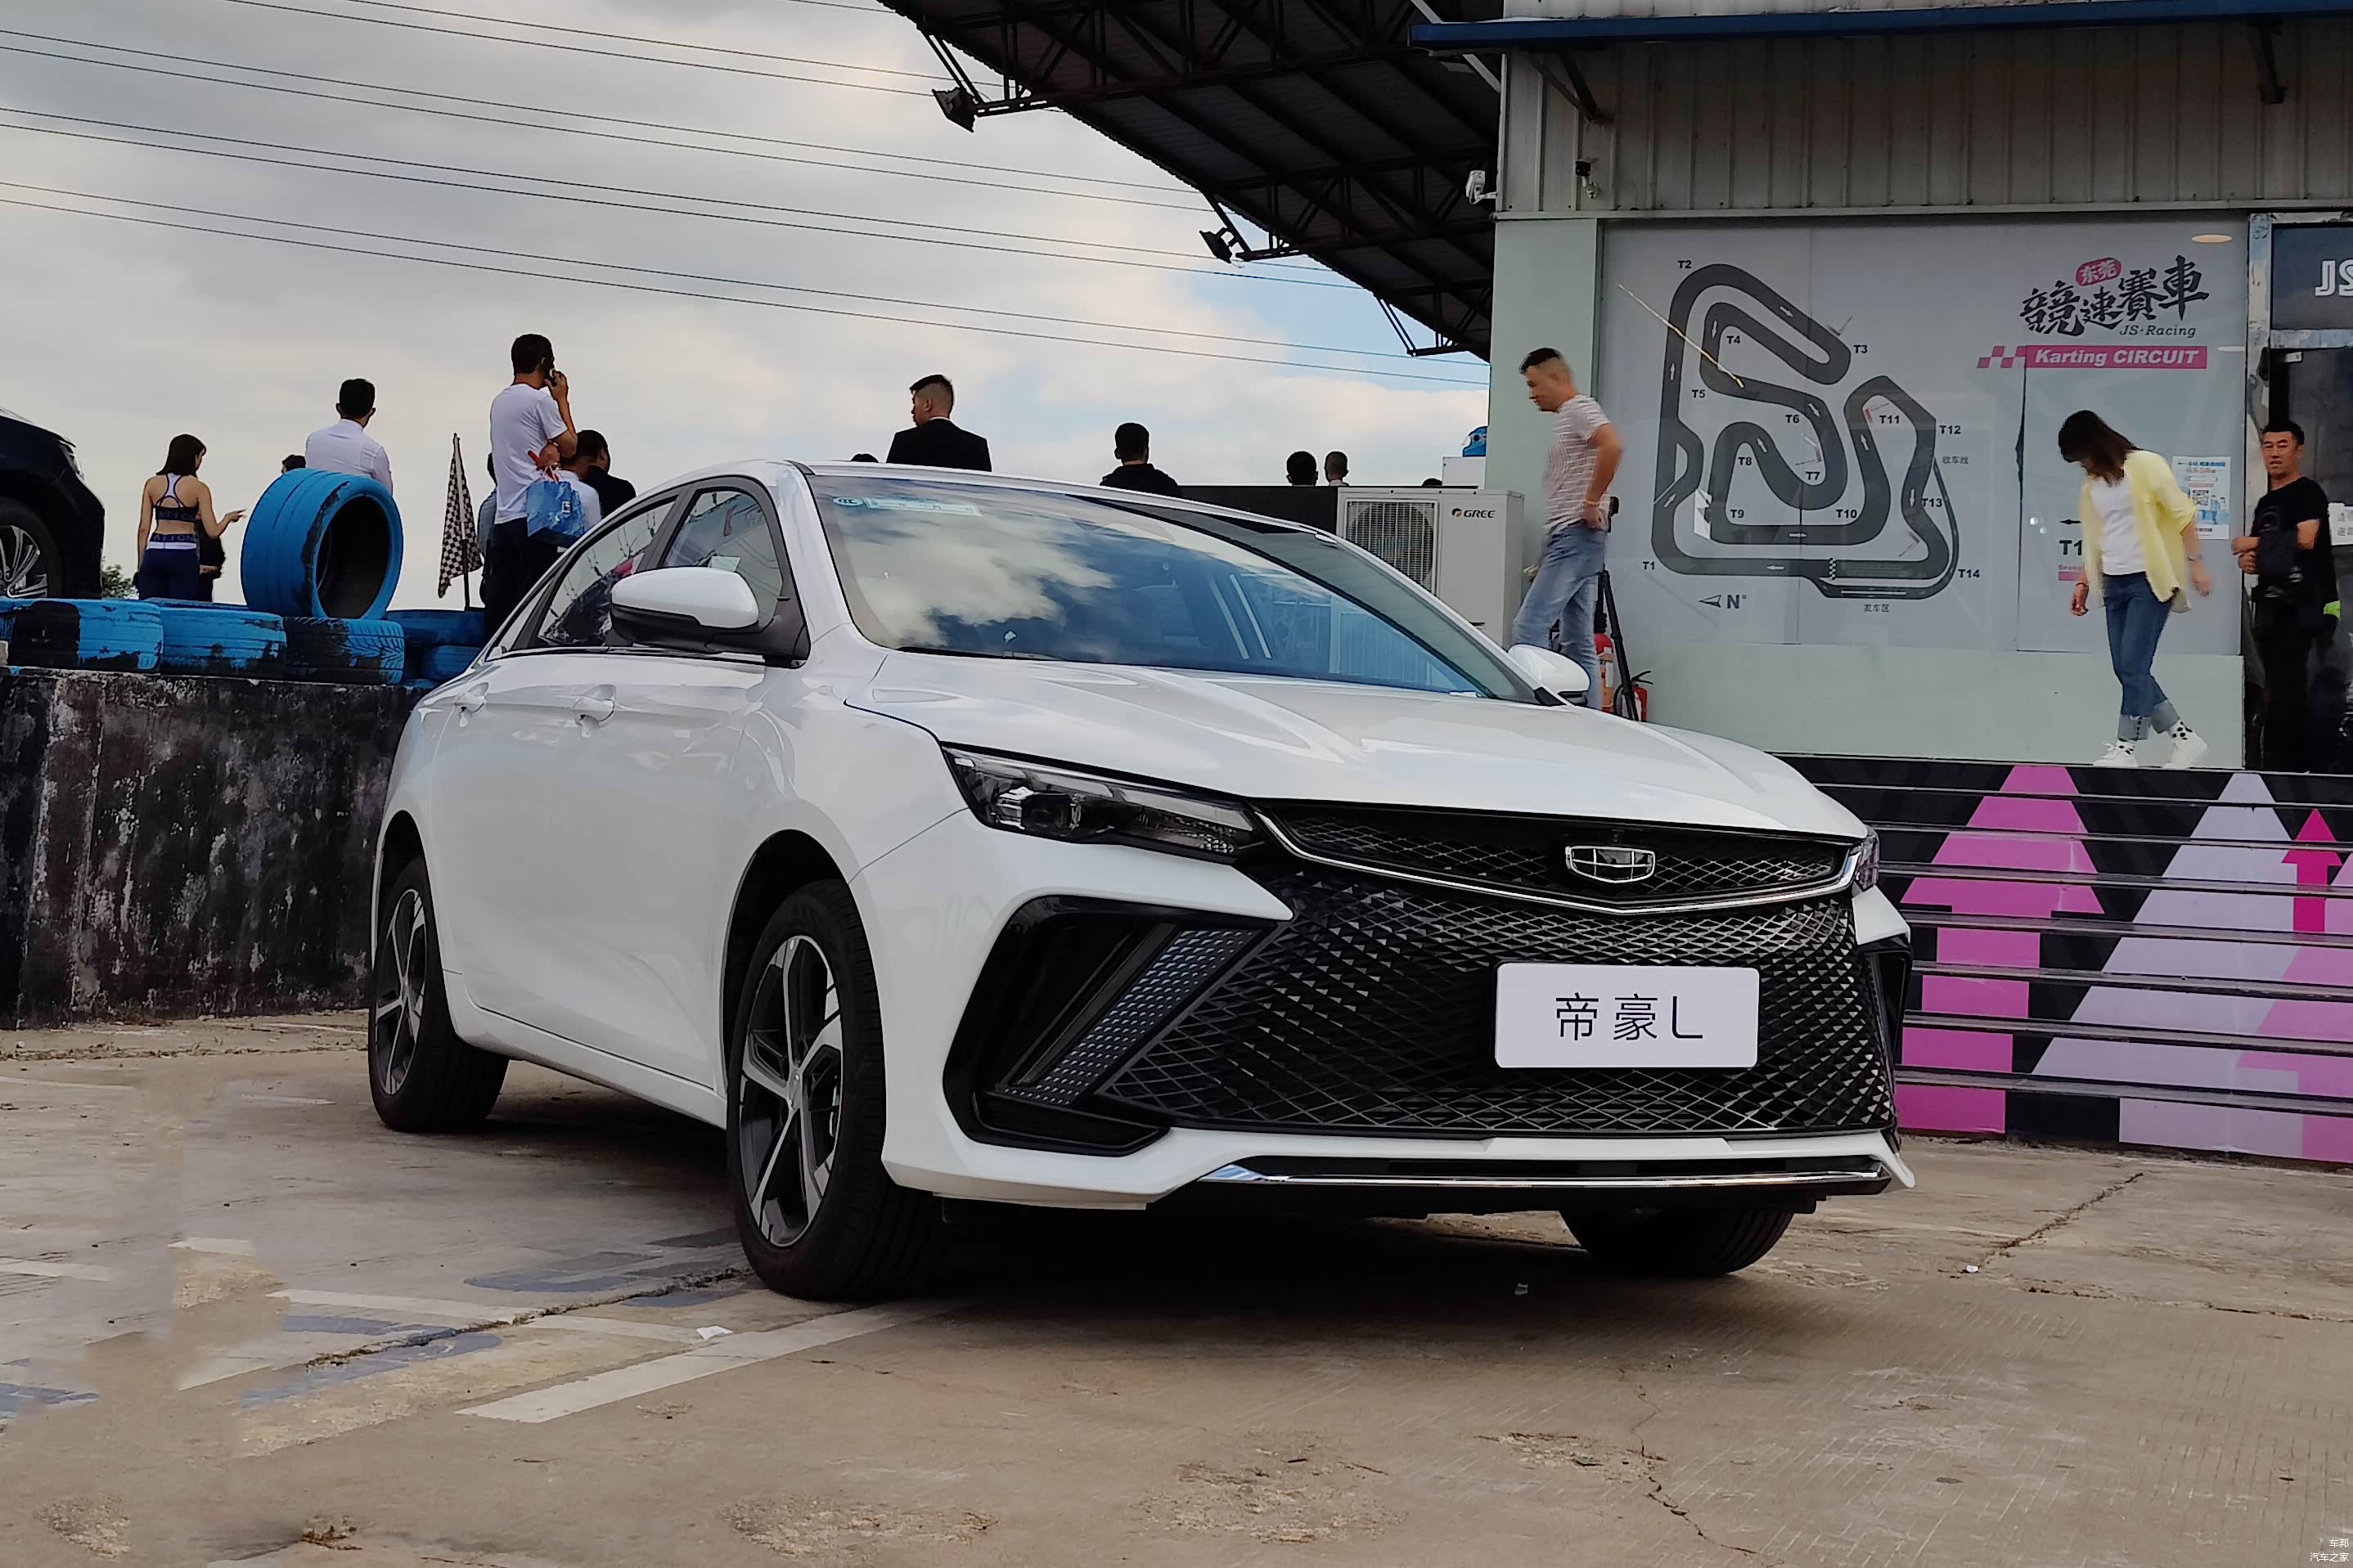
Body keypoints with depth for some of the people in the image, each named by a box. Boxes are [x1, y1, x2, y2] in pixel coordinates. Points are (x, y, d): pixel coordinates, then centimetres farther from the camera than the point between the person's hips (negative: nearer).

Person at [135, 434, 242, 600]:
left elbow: (143, 529, 6)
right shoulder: (199, 488, -1)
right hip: (183, 556, -3)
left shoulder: (152, 484, 8)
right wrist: (228, 518, 18)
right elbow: (213, 531, -3)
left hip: (154, 554, 3)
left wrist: (141, 565, 11)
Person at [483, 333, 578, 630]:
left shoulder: (499, 402, 19)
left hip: (503, 516, 8)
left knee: (497, 603, 5)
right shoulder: (540, 399, -7)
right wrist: (562, 400, 8)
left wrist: (549, 448, -3)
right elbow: (569, 446, -1)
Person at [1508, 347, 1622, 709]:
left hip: (1576, 535, -11)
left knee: (1529, 625, -17)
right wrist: (1546, 554, 24)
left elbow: (1612, 445, -27)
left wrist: (1592, 501, -22)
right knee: (1578, 640, 7)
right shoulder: (1566, 417, 24)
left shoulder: (1579, 408, -6)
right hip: (1568, 539, 11)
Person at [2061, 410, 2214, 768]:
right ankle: (2184, 738, 13)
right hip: (2114, 585, 7)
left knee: (2133, 666, -11)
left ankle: (2126, 748, -6)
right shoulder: (2091, 486, 14)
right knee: (2127, 670, 4)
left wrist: (2194, 563, -12)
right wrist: (2083, 584, 15)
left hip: (2150, 582, -7)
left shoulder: (2145, 466, -7)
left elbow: (2183, 513, -7)